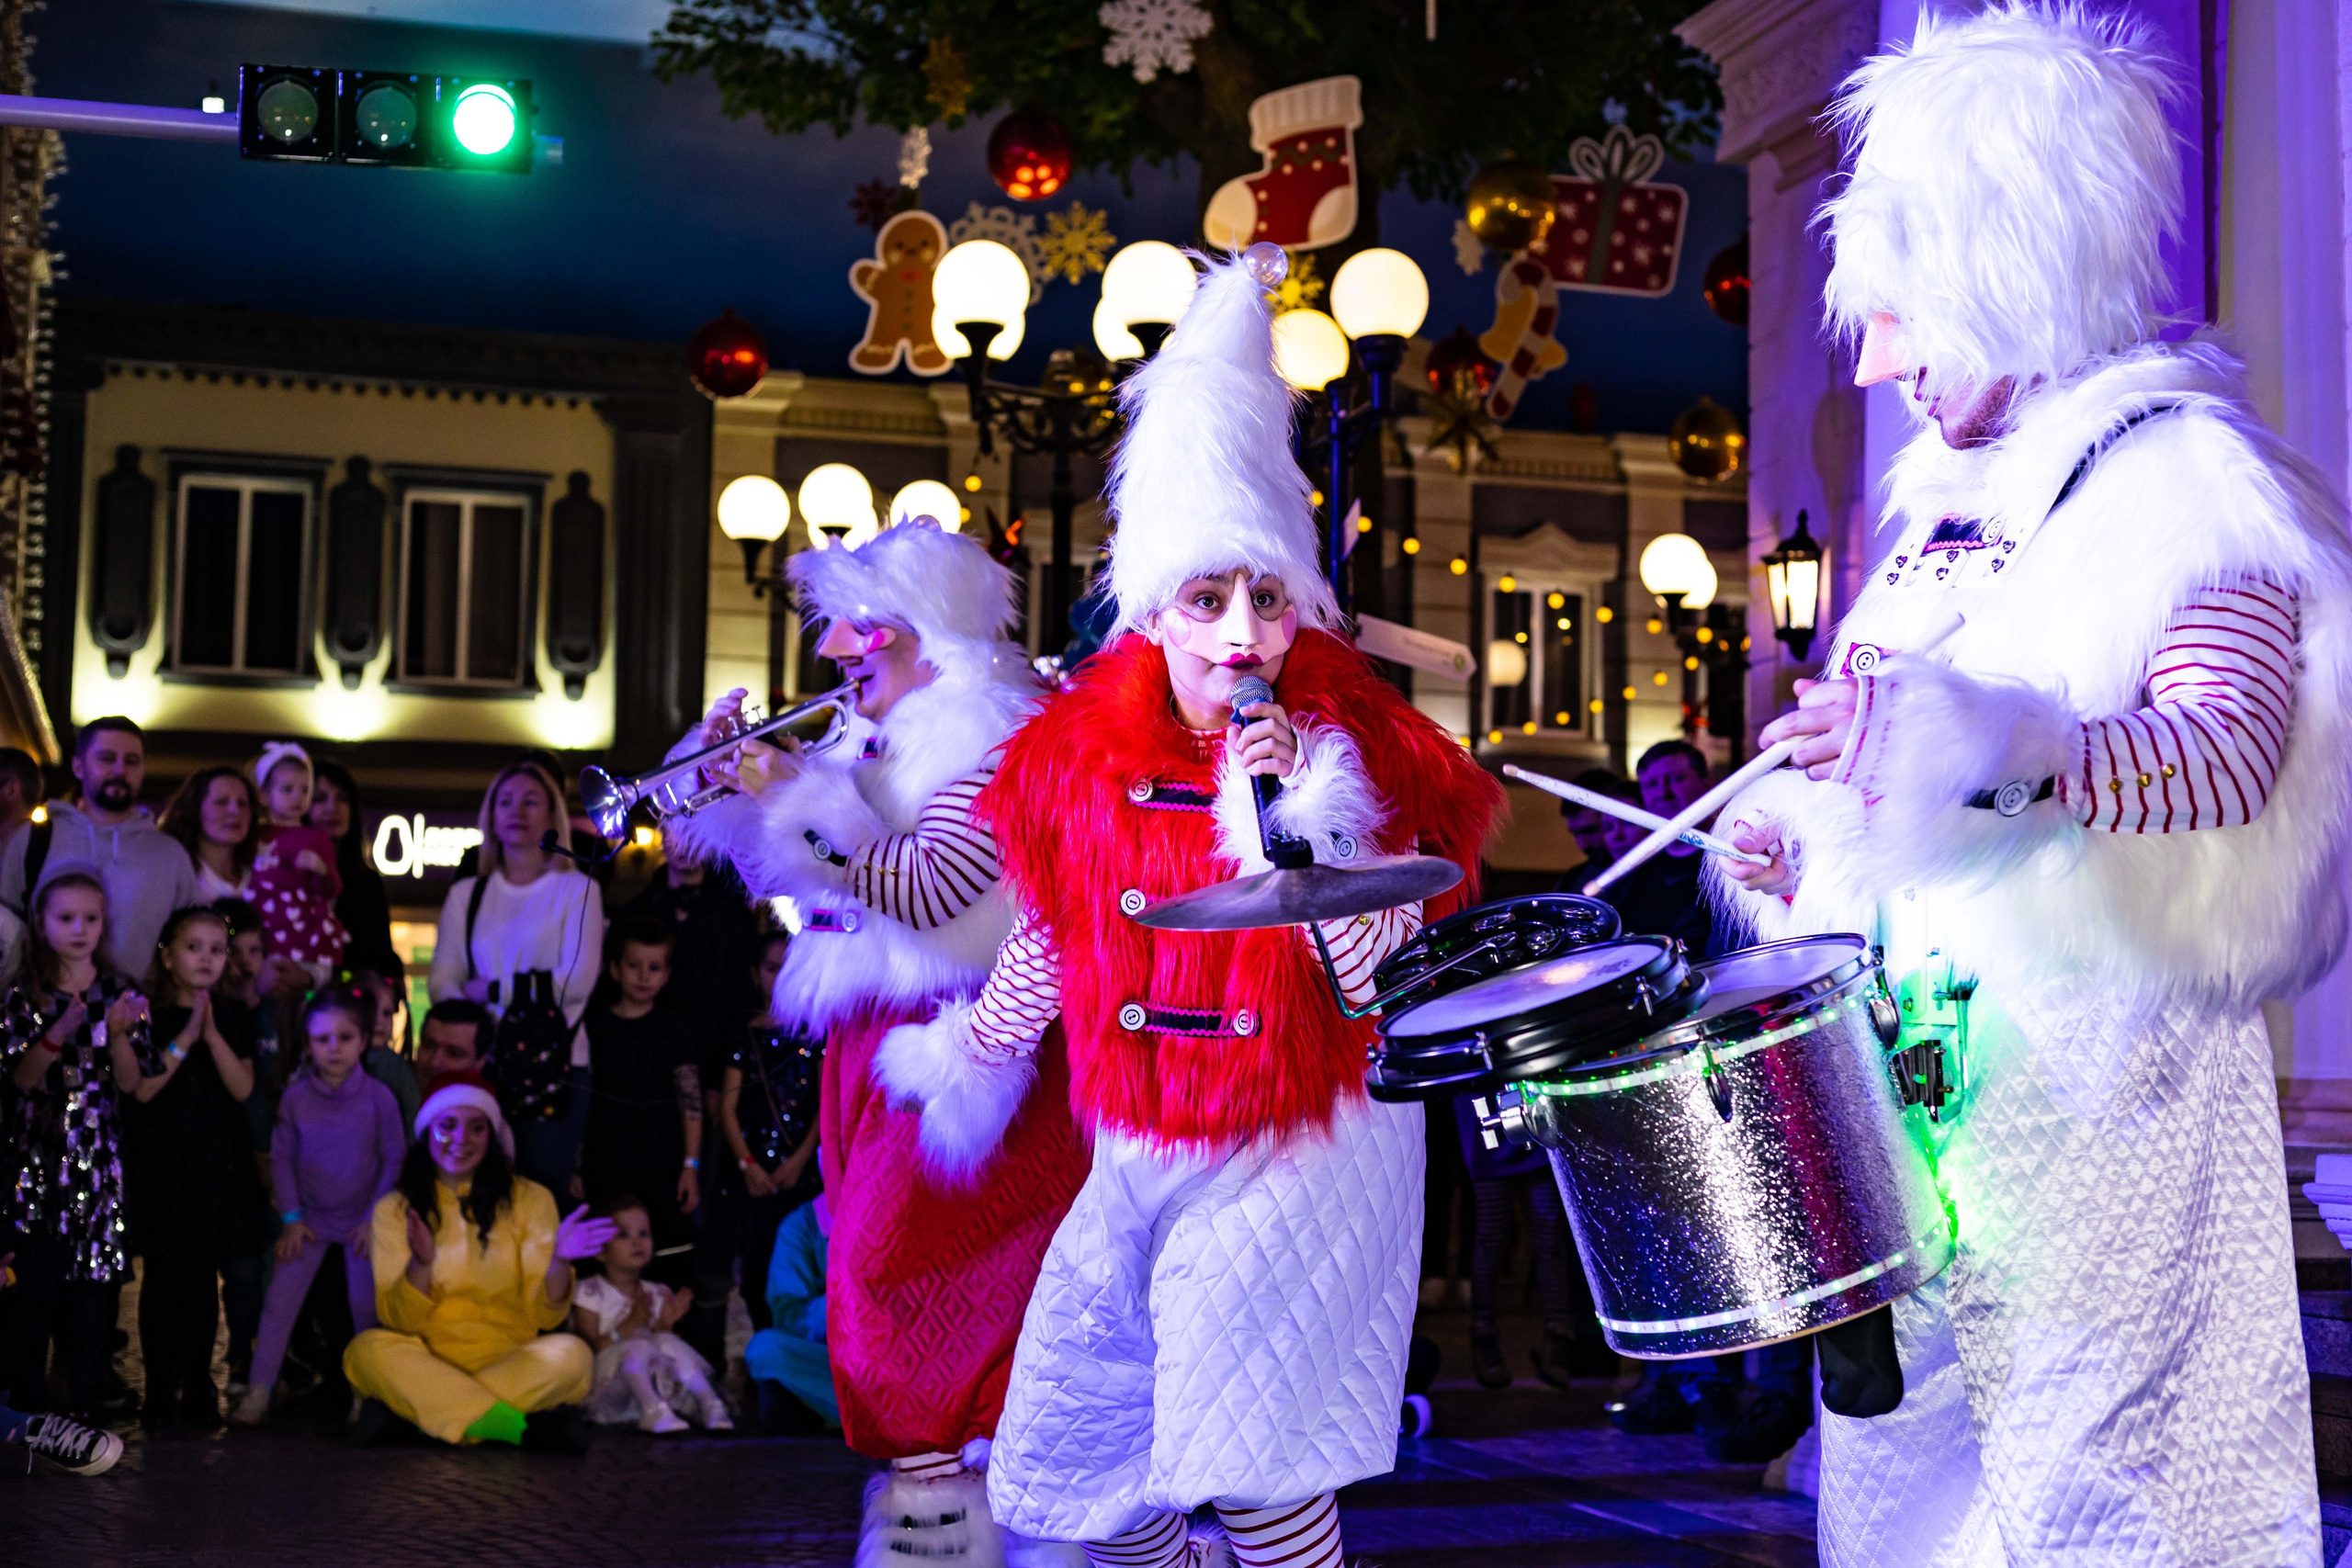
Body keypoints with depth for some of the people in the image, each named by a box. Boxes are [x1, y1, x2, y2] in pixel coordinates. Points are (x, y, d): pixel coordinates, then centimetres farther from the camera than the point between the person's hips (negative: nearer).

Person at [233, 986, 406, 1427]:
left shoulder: (378, 1097, -9)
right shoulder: (295, 1097, -6)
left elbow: (394, 1159, -4)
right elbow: (281, 1158, 0)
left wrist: (375, 1218, -7)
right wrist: (291, 1218, -5)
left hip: (362, 1220, -1)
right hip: (310, 1219, 1)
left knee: (367, 1305, -1)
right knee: (280, 1299, -6)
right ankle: (259, 1391, -3)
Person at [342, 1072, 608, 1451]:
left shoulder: (530, 1200, 5)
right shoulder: (395, 1209, 5)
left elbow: (545, 1315, -2)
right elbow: (398, 1321, -4)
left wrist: (558, 1263, -23)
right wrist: (421, 1265, -24)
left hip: (510, 1361, 0)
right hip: (427, 1361, 0)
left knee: (570, 1355, -30)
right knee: (368, 1349, -31)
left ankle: (409, 1411, -25)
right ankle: (519, 1426, -30)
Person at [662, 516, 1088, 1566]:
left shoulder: (991, 742, -14)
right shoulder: (875, 744, 14)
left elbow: (927, 888, -26)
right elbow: (780, 873, 19)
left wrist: (793, 802, -21)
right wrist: (730, 768, 5)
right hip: (870, 1041, 9)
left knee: (894, 1260, -13)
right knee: (876, 1258, 13)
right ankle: (930, 1474, 25)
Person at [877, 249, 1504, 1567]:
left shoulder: (1348, 754, -8)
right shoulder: (1086, 754, 1)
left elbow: (1395, 986, -16)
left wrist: (1287, 818, -24)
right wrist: (969, 1055, 26)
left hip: (1303, 1149, -4)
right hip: (1143, 1157, 5)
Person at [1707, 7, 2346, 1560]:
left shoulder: (2179, 476, -8)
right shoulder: (1943, 501, 17)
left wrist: (2011, 757, -39)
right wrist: (1802, 844, 10)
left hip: (2096, 1088, -8)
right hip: (1910, 1088, 8)